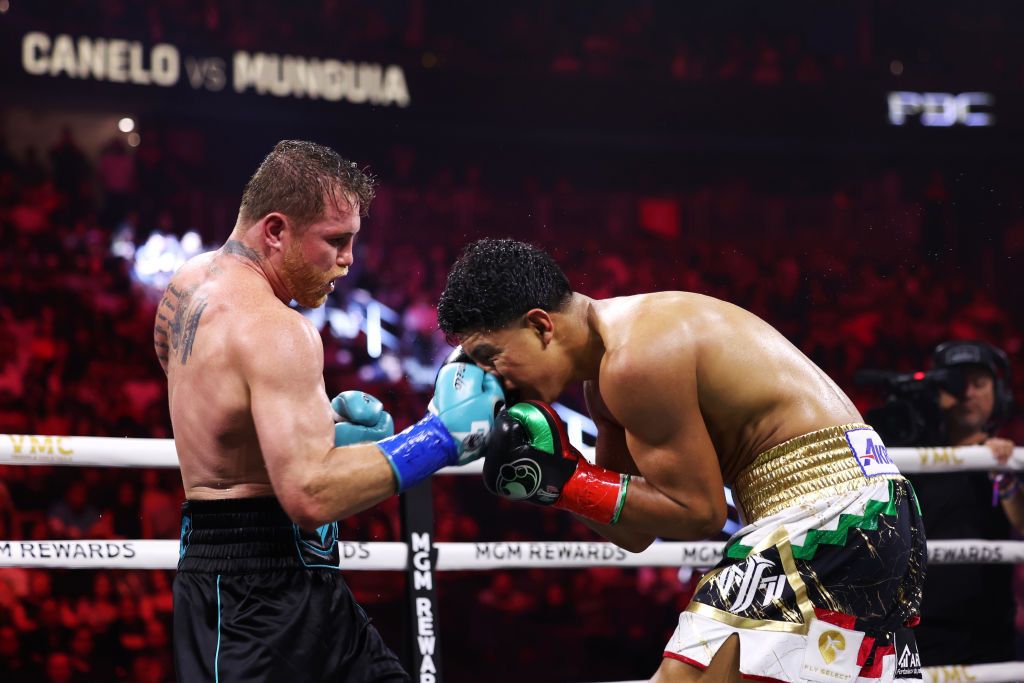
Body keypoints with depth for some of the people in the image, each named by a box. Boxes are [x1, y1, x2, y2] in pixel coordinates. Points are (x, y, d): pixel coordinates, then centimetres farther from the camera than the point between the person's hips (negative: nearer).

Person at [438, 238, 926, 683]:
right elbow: (635, 533, 14)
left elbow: (698, 514, -13)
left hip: (826, 514, -11)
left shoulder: (637, 358, -17)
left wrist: (563, 483, -13)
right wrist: (551, 466, 3)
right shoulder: (605, 372, 14)